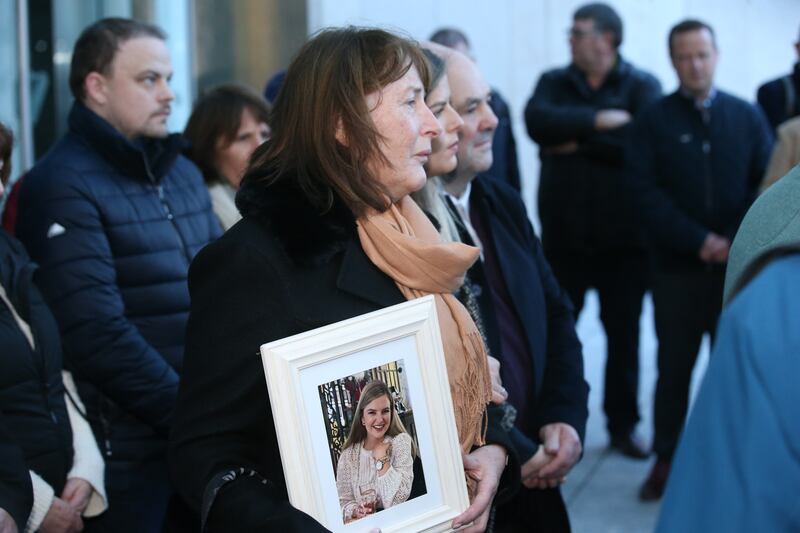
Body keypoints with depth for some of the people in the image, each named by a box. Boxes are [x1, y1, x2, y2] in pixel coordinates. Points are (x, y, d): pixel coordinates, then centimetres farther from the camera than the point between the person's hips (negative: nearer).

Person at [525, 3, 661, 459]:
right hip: (564, 234, 2)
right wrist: (599, 121, -19)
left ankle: (624, 423, 21)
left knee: (624, 332, 8)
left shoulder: (642, 86, -1)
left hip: (623, 237, -1)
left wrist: (578, 143, -11)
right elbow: (537, 122, -14)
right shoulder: (554, 83, 7)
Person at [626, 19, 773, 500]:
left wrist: (736, 242, -12)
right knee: (674, 367, 5)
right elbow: (646, 191, -6)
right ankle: (666, 460, 15)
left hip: (738, 266, 1)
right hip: (678, 267, -1)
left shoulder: (747, 116, 7)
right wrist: (698, 240, -13)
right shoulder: (655, 120, 2)